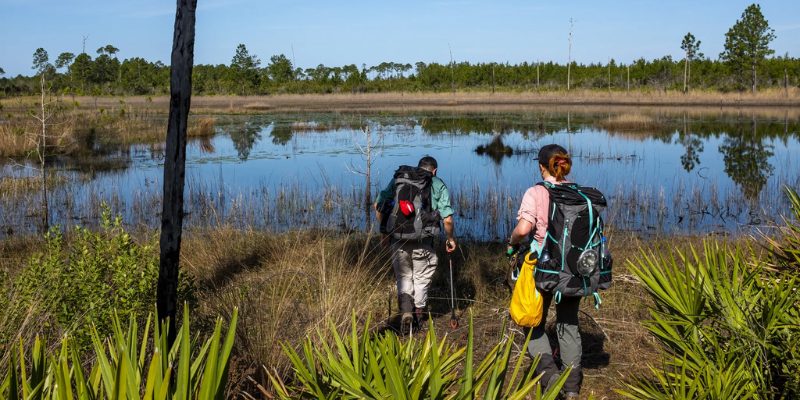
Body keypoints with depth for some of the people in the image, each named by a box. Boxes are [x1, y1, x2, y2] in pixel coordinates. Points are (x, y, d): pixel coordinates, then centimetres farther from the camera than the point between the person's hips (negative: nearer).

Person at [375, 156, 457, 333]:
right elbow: (447, 220, -2)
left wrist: (384, 231, 18)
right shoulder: (438, 185, 6)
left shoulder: (399, 179, 12)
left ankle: (406, 311, -2)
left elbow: (378, 205, 8)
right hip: (423, 241, -1)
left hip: (398, 238, 1)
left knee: (404, 277, 16)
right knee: (421, 278, 19)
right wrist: (450, 239, 15)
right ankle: (418, 312, 31)